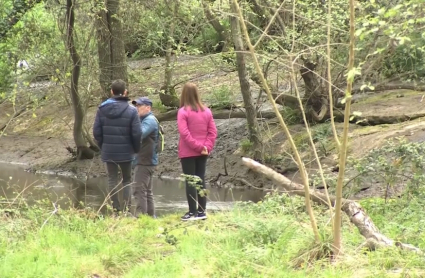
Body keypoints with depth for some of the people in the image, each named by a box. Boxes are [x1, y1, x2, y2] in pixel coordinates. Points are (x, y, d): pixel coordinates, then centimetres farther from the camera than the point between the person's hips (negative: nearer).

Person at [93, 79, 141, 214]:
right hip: (125, 152, -1)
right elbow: (137, 134, -11)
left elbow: (96, 132, -1)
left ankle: (116, 208, 6)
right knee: (127, 180, 12)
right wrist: (136, 149, 6)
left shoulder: (102, 109, -3)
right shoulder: (131, 111, -10)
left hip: (108, 151, 1)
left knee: (112, 179, 10)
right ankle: (126, 208, 2)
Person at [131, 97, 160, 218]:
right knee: (147, 191, 14)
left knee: (139, 190, -14)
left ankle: (140, 216, -16)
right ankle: (150, 216, 19)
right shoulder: (144, 120, 20)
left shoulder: (150, 120, -12)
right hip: (145, 161, 11)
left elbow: (139, 134, -27)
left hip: (145, 161, -11)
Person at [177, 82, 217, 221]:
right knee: (201, 180, 11)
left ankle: (193, 212, -1)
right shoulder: (206, 111, 6)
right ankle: (202, 211, 11)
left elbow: (184, 133, -18)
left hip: (188, 152, -5)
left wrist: (198, 146, -14)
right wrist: (207, 147, -5)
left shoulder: (183, 111, -11)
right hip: (203, 152, 5)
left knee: (190, 181, -1)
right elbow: (213, 132, 1)